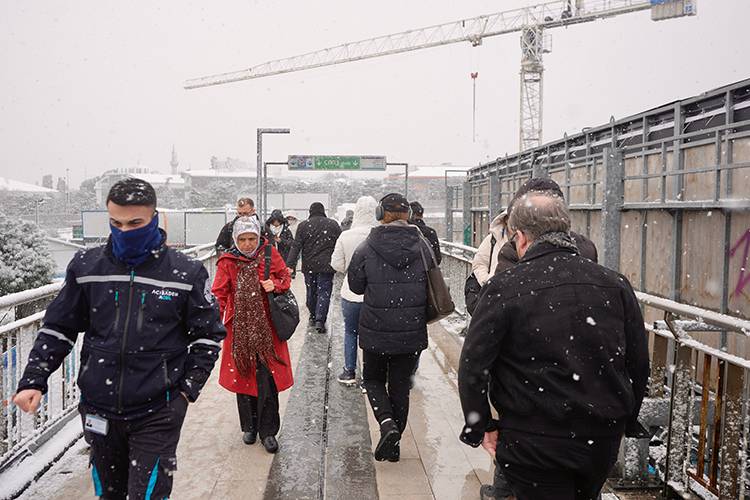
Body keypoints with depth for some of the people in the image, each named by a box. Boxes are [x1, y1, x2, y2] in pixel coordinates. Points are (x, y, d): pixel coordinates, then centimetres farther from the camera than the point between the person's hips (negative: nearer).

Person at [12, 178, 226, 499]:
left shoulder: (185, 273, -6)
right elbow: (58, 329, 9)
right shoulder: (87, 267, 0)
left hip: (157, 413, -3)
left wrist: (189, 387, -4)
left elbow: (207, 336, 2)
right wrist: (33, 380, -1)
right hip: (99, 410, 3)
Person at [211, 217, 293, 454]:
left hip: (266, 328, -1)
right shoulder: (227, 261, -3)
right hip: (240, 329, 1)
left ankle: (267, 431, 12)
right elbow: (219, 294, -7)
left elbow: (285, 278, 10)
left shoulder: (270, 254, -2)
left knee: (267, 379, -2)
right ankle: (249, 427, 29)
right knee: (243, 376, 10)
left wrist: (275, 285, -13)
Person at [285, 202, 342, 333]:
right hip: (326, 266, -1)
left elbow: (296, 246, -5)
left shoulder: (303, 225, 1)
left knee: (311, 292, 16)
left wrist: (290, 265, -8)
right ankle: (320, 320, -12)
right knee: (324, 292, 0)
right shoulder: (333, 224, 1)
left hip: (309, 266, 2)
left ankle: (313, 317, 27)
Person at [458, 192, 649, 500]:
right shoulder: (614, 284, -1)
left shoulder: (503, 289, -14)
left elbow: (472, 367, -15)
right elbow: (639, 363, 6)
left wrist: (481, 428, -2)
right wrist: (624, 421, 18)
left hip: (534, 446, -5)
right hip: (603, 441, 6)